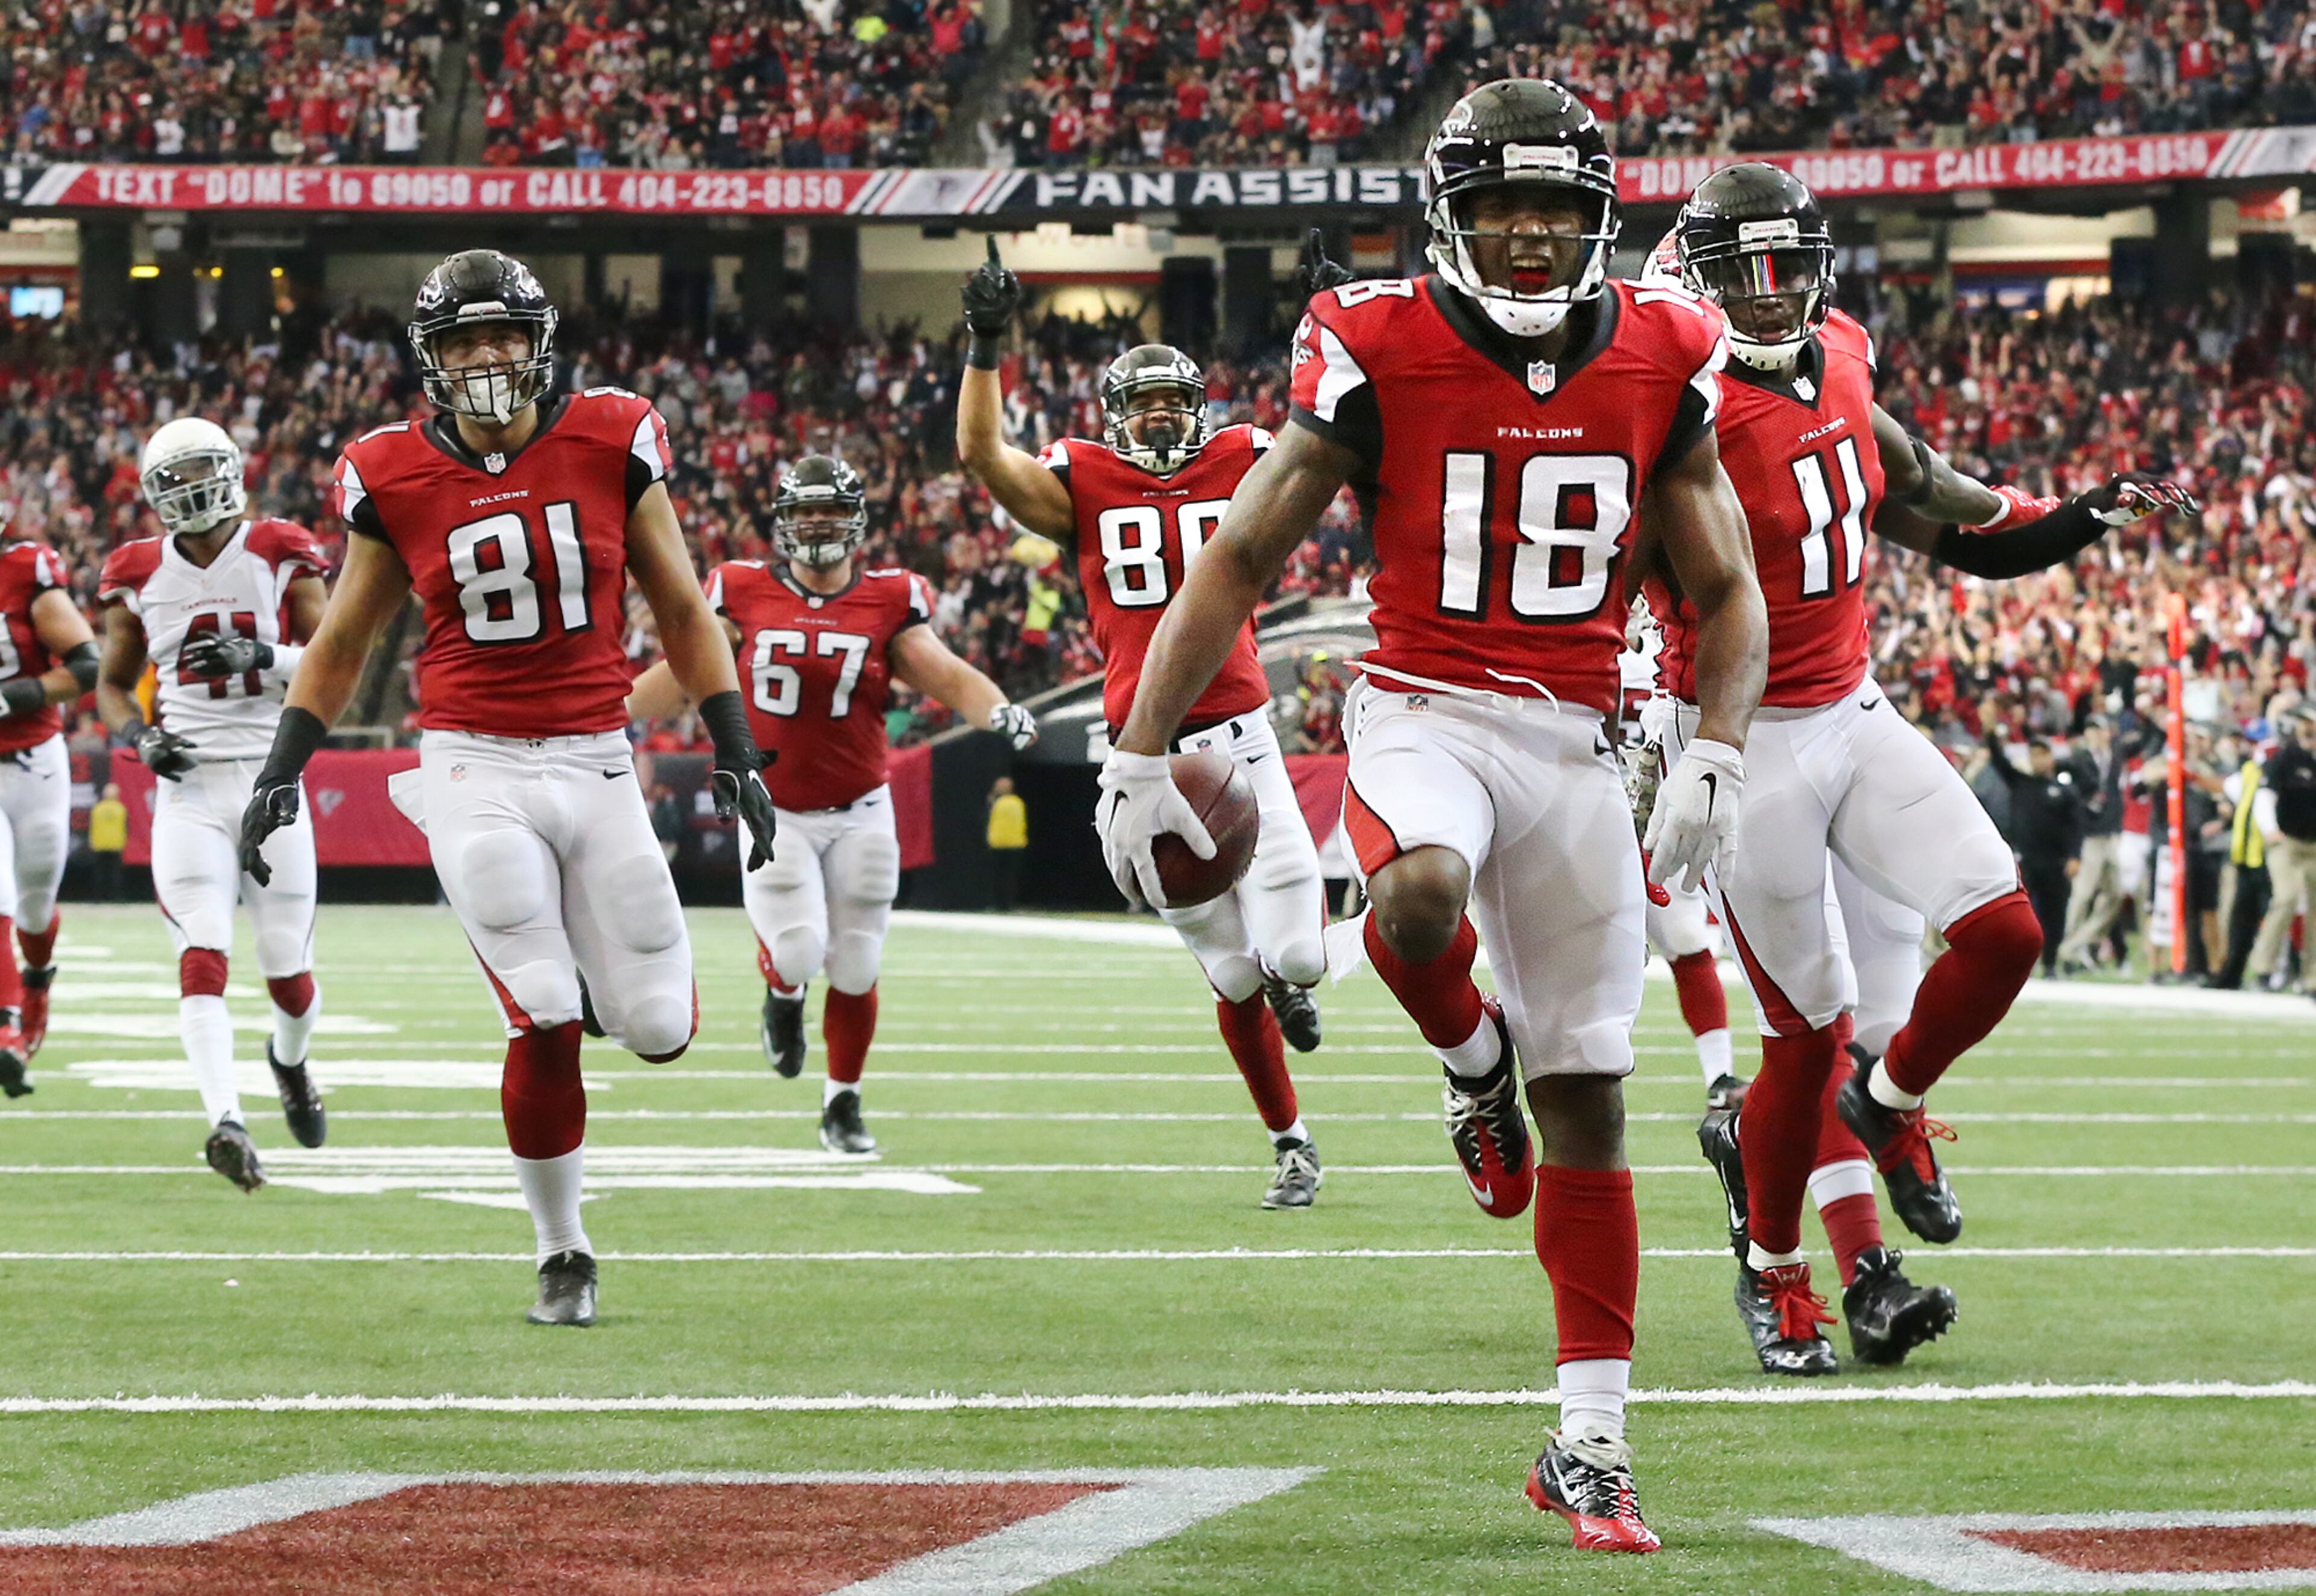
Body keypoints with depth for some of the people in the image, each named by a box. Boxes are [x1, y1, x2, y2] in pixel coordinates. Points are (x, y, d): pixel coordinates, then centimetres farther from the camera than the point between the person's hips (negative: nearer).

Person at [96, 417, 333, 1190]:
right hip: (189, 788, 0)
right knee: (203, 955, -18)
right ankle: (227, 1122, -30)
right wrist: (138, 737, -3)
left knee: (289, 973, 5)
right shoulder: (140, 575, 6)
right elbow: (113, 684, 18)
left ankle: (290, 1061, 40)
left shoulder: (282, 557, 1)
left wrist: (265, 657, -17)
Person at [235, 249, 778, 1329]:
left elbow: (681, 610, 9)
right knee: (546, 1028, -11)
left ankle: (605, 969, 37)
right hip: (474, 766, -2)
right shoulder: (397, 479, -1)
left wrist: (737, 752, 4)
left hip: (598, 762, 2)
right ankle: (562, 1254, 8)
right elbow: (342, 642, 12)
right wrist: (282, 770, 5)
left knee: (658, 1031, -1)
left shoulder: (611, 444, 0)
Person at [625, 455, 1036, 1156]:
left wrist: (998, 710, -23)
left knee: (854, 968, 4)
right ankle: (783, 994, 23)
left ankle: (843, 1104, 23)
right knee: (799, 952, -16)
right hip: (775, 812, -1)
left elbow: (945, 676, -3)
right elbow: (683, 675, 5)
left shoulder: (888, 603, -2)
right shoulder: (744, 596, -2)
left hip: (858, 814, 1)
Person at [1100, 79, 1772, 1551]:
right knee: (1419, 898, -38)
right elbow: (1239, 561, -1)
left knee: (1591, 1103, 4)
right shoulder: (1379, 359, -6)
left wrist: (1718, 759, -6)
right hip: (1424, 713, -3)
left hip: (1577, 741, 3)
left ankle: (1592, 1444, 12)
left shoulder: (1660, 371, 2)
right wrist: (1141, 756, -6)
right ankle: (1478, 1068, -2)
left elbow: (1728, 595, 11)